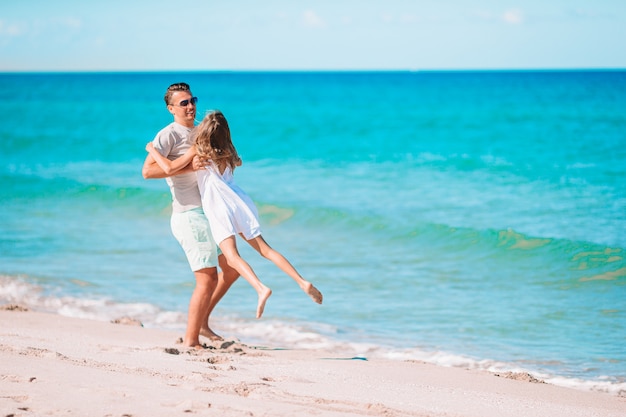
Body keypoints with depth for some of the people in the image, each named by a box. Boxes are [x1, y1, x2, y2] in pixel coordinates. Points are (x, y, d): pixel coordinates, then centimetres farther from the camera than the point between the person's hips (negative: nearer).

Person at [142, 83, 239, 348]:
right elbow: (148, 170, -22)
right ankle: (190, 341, -3)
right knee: (207, 279, -10)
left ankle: (202, 322, 24)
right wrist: (187, 167, -24)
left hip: (209, 214, 9)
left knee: (232, 269, 15)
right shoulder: (169, 134, -9)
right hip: (189, 215, -9)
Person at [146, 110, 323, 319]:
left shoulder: (197, 151, -2)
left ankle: (261, 288, -38)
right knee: (265, 249, 7)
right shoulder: (227, 152, 15)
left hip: (218, 209, -6)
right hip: (239, 203, 6)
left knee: (232, 256, -16)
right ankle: (303, 283, -2)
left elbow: (170, 168, -11)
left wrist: (152, 150, 4)